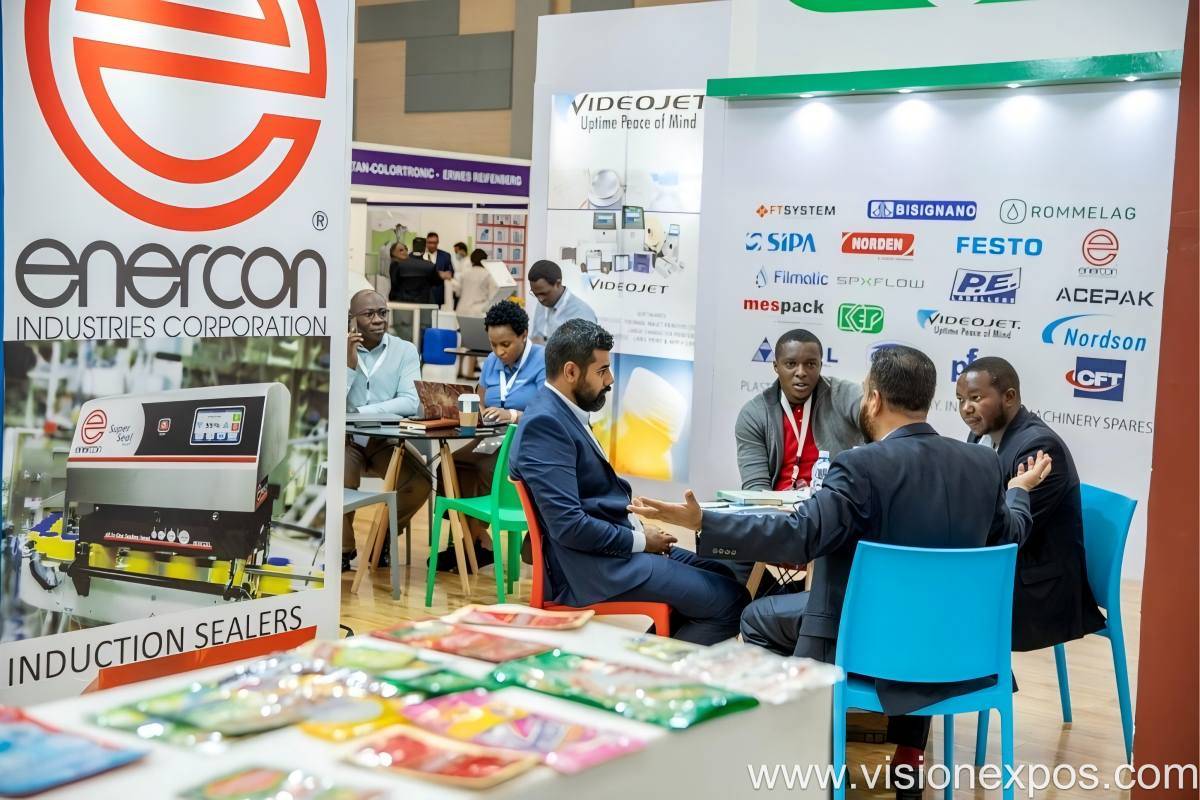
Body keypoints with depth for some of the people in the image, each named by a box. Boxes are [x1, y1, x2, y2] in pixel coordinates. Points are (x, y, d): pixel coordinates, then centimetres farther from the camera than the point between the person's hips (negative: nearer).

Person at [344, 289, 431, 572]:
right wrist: (349, 362, -18)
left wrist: (361, 412, -19)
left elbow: (410, 403, -13)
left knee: (420, 484, -21)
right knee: (339, 484, -29)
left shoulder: (404, 350, -1)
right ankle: (343, 547, 0)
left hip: (386, 440, 1)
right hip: (346, 438, -1)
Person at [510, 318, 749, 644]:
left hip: (617, 547, 10)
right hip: (592, 569, -10)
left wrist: (640, 530, 5)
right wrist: (640, 540, -12)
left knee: (725, 577, 13)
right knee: (730, 600, -13)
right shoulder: (544, 424, -18)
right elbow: (569, 525, -25)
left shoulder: (565, 413, 13)